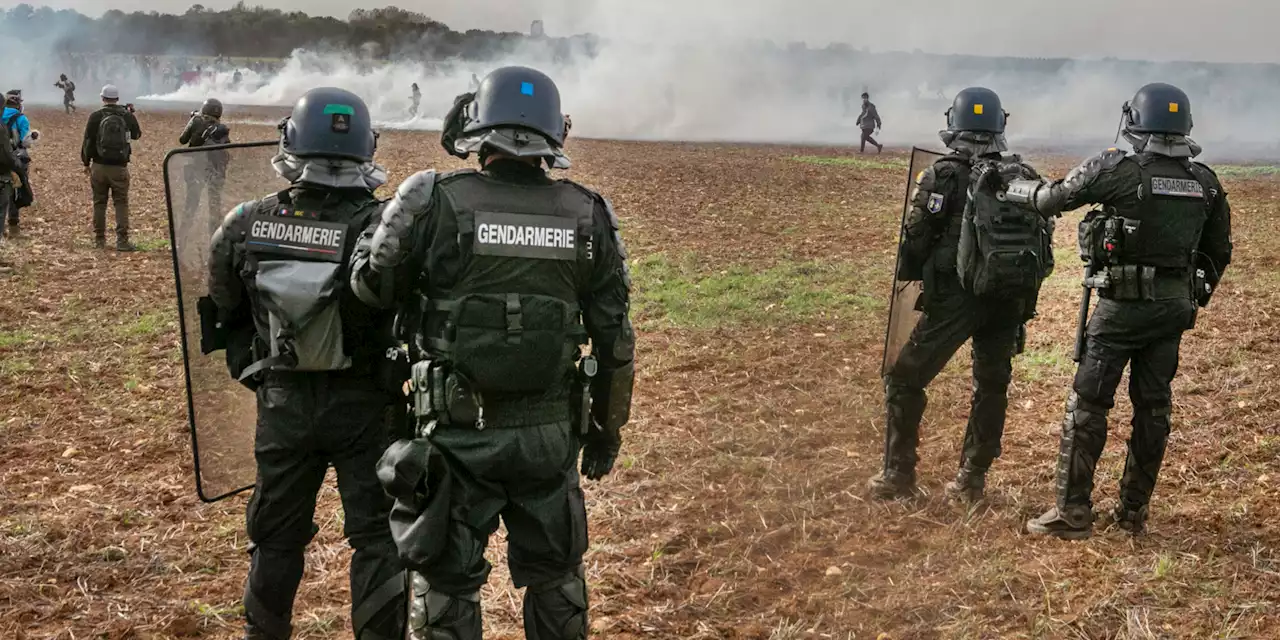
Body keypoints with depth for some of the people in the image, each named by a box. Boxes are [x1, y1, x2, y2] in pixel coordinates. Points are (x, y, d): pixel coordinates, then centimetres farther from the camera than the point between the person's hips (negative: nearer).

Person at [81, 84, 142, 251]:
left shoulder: (96, 117, -5)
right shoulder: (127, 116, -2)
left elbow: (88, 141, -1)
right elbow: (137, 134, 17)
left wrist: (86, 162, 11)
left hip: (99, 166, 0)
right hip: (120, 167, 0)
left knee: (99, 203, 11)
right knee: (121, 203, 2)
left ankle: (99, 239, 15)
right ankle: (122, 240, -6)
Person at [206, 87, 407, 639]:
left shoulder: (245, 225, -9)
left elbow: (222, 310, 4)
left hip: (282, 402, 3)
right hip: (362, 405, -3)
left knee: (276, 533, 19)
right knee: (377, 535, 9)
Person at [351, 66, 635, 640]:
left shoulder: (437, 203, -11)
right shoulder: (587, 216, -2)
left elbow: (372, 285, 1)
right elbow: (615, 338, 3)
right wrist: (608, 429, 15)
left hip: (461, 431, -2)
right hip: (549, 433, 2)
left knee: (449, 581, 13)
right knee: (556, 576, 20)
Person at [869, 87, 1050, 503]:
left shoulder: (942, 177, -8)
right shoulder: (1025, 178, 5)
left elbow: (916, 239, -8)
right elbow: (1043, 241, 7)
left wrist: (910, 279, 11)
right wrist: (1026, 301, 16)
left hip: (953, 298, -4)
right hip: (1008, 302, 4)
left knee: (905, 380, 6)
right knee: (992, 387, 16)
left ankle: (898, 475, 6)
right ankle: (972, 479, 19)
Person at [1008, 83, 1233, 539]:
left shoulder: (1118, 171, -12)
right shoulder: (1206, 182, 4)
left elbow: (1053, 198, -1)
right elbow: (1219, 252, 12)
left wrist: (1012, 189, 19)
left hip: (1124, 305, -5)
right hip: (1175, 307, 5)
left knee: (1088, 404, 0)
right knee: (1153, 406, 12)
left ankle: (1072, 514, 0)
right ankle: (1134, 511, 20)